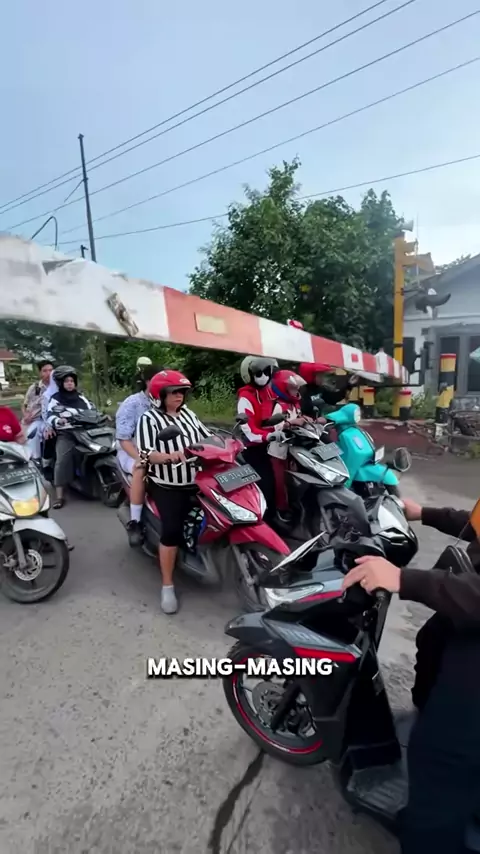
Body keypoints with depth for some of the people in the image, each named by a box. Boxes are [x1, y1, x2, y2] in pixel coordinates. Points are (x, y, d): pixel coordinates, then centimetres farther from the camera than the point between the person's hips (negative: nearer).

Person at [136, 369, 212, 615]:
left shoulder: (188, 413, 13)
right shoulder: (149, 419, -4)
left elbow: (207, 437, 11)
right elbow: (146, 453, -14)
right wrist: (170, 456, -32)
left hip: (196, 480, 6)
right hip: (167, 485, -5)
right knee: (172, 530, -17)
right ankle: (167, 586, 0)